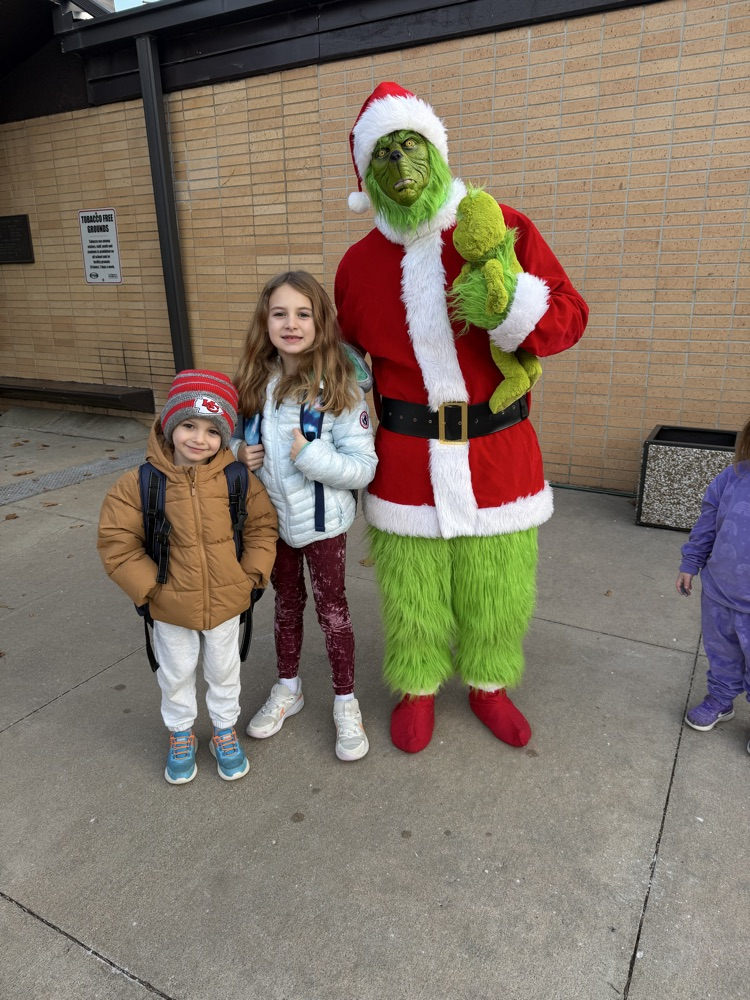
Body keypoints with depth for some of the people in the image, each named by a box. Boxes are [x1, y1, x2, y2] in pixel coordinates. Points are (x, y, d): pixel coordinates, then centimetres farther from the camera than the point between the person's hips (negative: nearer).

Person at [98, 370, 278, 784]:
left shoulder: (239, 481, -13)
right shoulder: (140, 483, -17)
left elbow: (262, 526, 0)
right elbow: (116, 542, -11)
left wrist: (251, 574, -8)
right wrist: (149, 587, -14)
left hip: (226, 602, 1)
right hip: (170, 607, 0)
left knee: (224, 671, 22)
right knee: (176, 675, 21)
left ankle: (224, 731, 46)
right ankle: (181, 735, 47)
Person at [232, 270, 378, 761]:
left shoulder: (339, 387, -17)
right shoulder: (257, 382, -3)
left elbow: (364, 467, -17)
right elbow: (239, 435, 12)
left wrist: (310, 456, -28)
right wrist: (239, 451, -10)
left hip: (322, 521, -4)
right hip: (273, 518, 5)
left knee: (331, 608, 10)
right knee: (286, 603, 21)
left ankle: (346, 702, 30)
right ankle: (288, 689, 42)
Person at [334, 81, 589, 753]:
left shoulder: (503, 229, -2)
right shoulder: (360, 262, 4)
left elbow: (570, 317, -4)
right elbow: (344, 356, 17)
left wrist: (508, 302, -25)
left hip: (498, 451, 0)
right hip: (406, 455, 1)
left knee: (498, 583, 14)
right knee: (412, 586, 12)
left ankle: (488, 684, 42)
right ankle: (417, 686, 40)